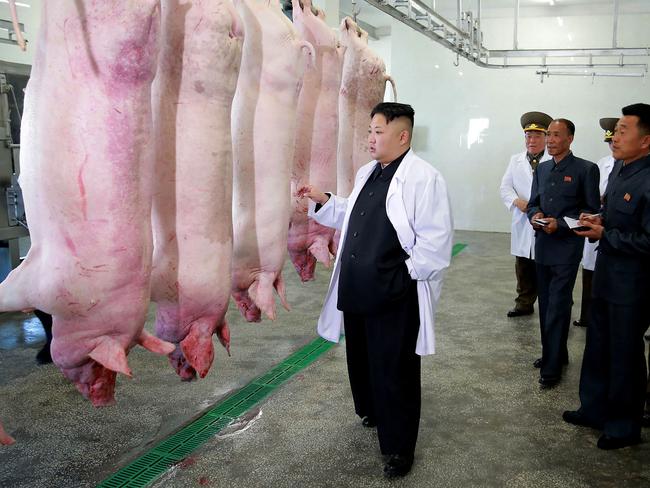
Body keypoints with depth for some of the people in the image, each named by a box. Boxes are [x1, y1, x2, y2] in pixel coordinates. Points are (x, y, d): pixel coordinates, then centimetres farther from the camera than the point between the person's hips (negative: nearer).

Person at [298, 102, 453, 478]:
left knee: (394, 372, 3)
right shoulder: (366, 173, 12)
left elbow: (435, 239, -18)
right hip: (356, 290, 8)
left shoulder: (423, 177, -15)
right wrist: (323, 201, 15)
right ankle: (372, 412, 49)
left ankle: (399, 447, 22)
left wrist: (406, 274, -16)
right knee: (361, 359, 23)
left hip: (394, 296, -8)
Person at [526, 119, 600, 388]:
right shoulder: (542, 169, 12)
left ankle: (552, 366, 2)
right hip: (542, 244, 6)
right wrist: (535, 215, -7)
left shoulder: (586, 169, -6)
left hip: (567, 246, -6)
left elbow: (591, 210, -6)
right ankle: (554, 353, 29)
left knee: (558, 305, -5)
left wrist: (560, 224, -17)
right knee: (546, 303, 14)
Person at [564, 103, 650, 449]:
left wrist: (604, 234, -18)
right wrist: (600, 218, 0)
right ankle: (595, 410, 38)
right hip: (606, 274, 9)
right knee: (597, 346, 20)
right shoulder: (619, 167, 4)